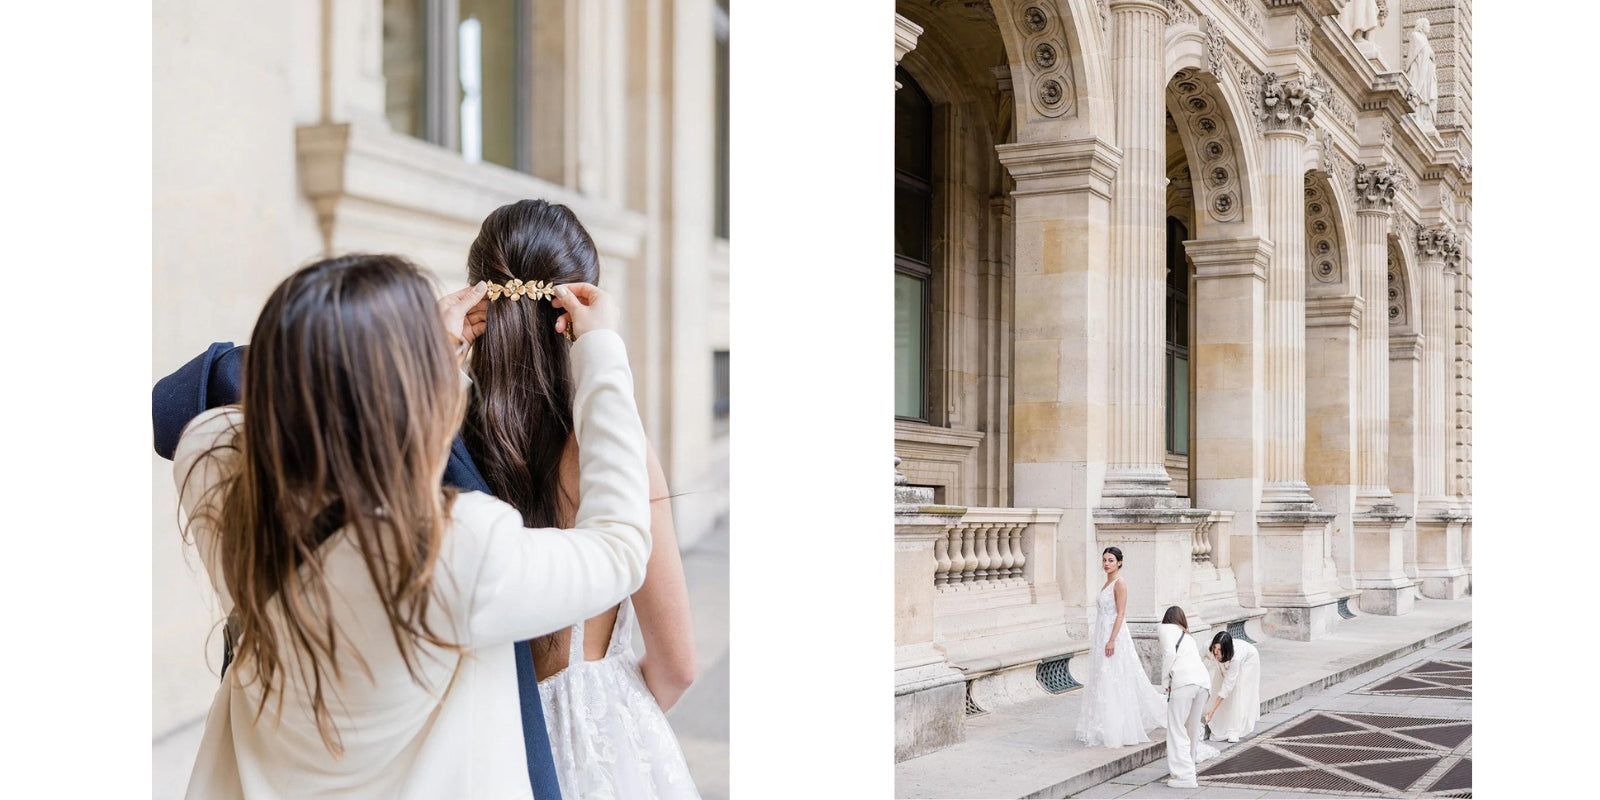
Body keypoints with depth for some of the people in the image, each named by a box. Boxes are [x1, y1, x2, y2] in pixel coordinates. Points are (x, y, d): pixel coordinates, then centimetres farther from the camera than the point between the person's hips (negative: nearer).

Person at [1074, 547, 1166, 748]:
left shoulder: (1119, 584, -12)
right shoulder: (1107, 583, 15)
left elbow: (1121, 614, -18)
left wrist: (1111, 640, -23)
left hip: (1114, 637, -10)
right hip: (1103, 637, 10)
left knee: (1114, 684, -6)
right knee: (1104, 684, 12)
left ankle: (1117, 732, -1)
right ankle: (1108, 729, 20)